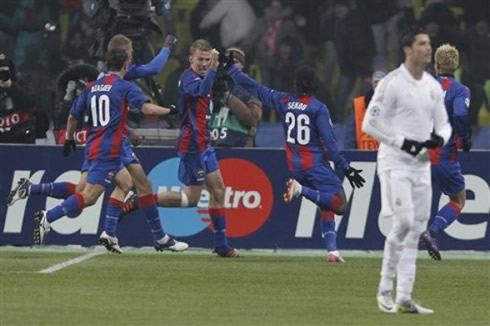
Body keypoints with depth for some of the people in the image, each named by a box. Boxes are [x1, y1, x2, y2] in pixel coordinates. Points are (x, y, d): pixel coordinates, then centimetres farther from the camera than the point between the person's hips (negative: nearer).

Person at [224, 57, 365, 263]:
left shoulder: (284, 102, 3)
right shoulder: (318, 108, -9)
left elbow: (255, 88, 11)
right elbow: (329, 142, -13)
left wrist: (231, 67, 23)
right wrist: (345, 168, -10)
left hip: (294, 166, 6)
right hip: (316, 166, -6)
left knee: (327, 206, 15)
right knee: (340, 205, -11)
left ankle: (332, 250, 1)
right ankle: (302, 190, -24)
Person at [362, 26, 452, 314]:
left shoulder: (433, 86, 11)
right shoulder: (392, 83, -10)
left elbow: (443, 123, 17)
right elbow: (370, 123, -11)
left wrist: (440, 138, -6)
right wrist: (402, 142, -18)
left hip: (422, 164, 7)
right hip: (396, 163, -7)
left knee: (416, 229, 5)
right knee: (403, 223, -17)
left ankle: (404, 298, 8)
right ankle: (385, 289, -4)